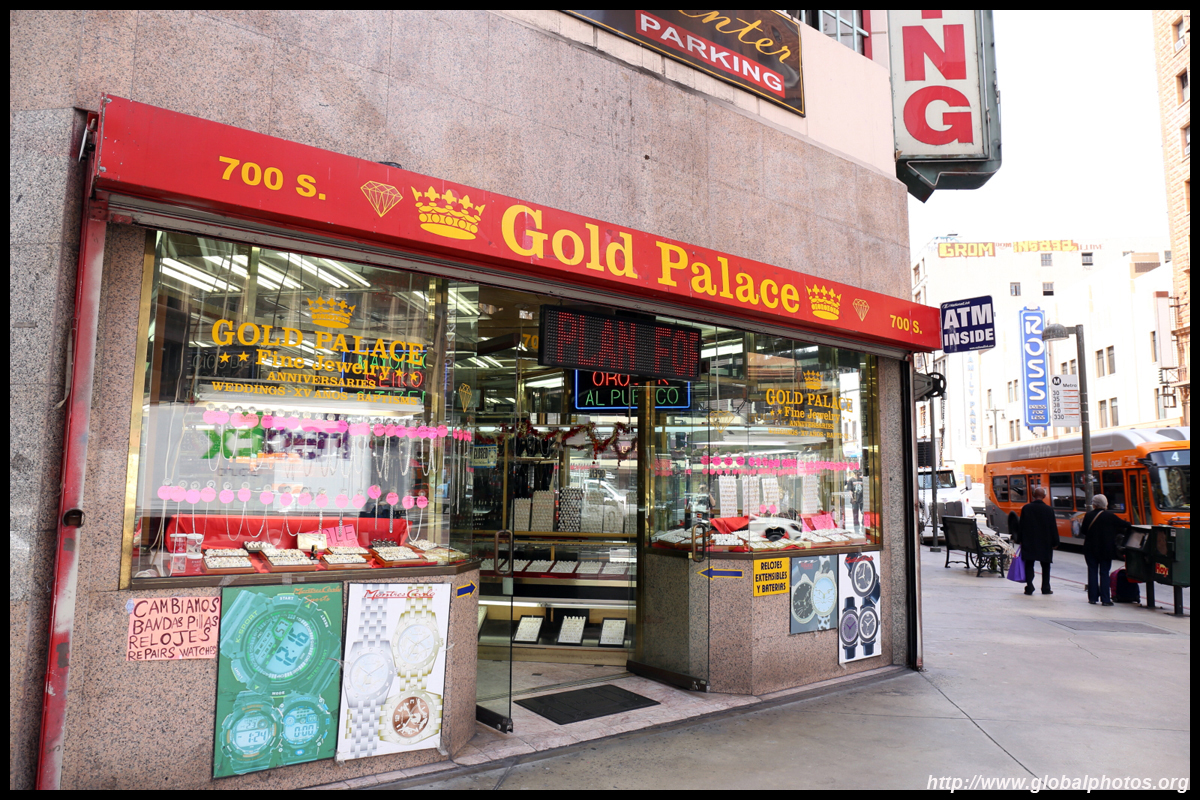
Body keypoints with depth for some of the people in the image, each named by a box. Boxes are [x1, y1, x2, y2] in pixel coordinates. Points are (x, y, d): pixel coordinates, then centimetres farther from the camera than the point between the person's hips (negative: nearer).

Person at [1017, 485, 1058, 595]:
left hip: (1029, 542, 0)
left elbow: (1022, 526, 0)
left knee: (1029, 565, 4)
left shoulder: (1026, 508, -4)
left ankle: (1029, 588, -2)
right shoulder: (1049, 510, -8)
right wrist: (1055, 542, 4)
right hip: (1045, 543, 0)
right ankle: (1045, 588, 16)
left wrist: (1022, 540, 9)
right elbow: (1053, 527, -4)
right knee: (1045, 566, 12)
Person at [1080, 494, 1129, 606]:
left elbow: (1083, 530, 0)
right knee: (1104, 573, 3)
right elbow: (1125, 525, -3)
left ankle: (1092, 597, 8)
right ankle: (1105, 599, 0)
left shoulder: (1088, 515, -5)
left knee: (1092, 572, 8)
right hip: (1106, 549, -1)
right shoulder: (1110, 516, -8)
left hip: (1091, 548, 1)